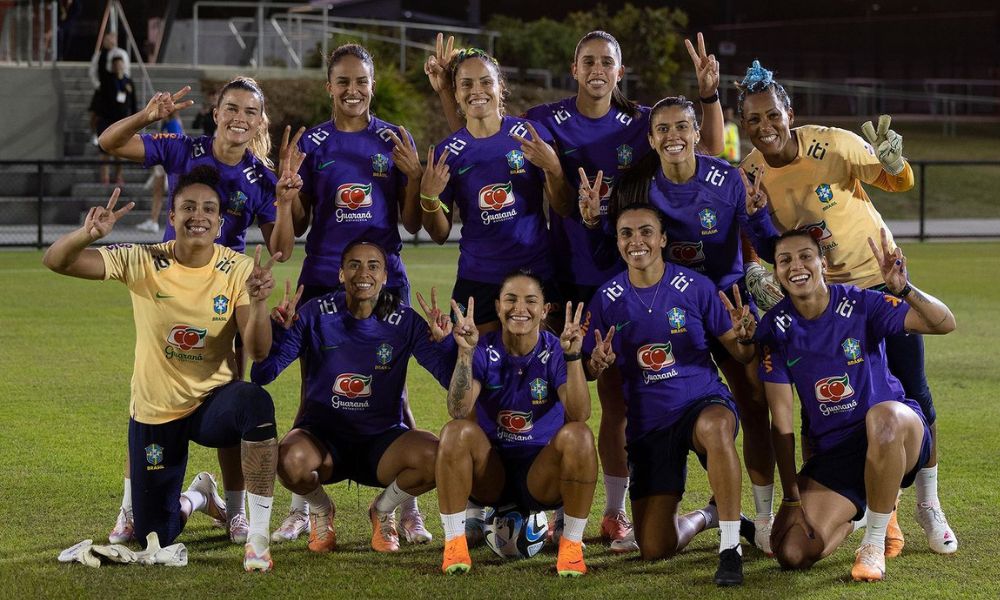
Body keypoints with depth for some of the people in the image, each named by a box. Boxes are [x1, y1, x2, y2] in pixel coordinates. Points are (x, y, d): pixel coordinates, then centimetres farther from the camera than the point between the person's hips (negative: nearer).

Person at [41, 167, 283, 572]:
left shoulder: (238, 270, -11)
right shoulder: (142, 262, -13)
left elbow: (258, 352, -17)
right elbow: (55, 262, -20)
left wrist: (259, 303, -37)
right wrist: (88, 234, -42)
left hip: (212, 404, -1)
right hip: (154, 412, 1)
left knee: (255, 402, -39)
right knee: (154, 538, 6)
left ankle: (258, 536, -25)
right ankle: (198, 498, 44)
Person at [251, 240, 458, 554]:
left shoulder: (403, 321, -3)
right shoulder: (317, 313, -5)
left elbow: (452, 380, -7)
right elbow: (261, 375, -10)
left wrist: (442, 341, -25)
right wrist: (279, 329, -26)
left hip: (381, 439, 1)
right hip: (323, 436, -1)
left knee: (434, 458, -30)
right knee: (291, 459, -36)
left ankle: (382, 510, 6)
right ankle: (320, 510, 4)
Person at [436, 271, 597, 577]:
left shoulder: (555, 351, -5)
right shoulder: (483, 351, -3)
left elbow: (580, 415, -21)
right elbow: (459, 411, -19)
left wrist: (572, 356, -33)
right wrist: (465, 353, -31)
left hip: (542, 475, -1)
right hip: (490, 474, 1)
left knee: (578, 436, -29)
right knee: (456, 431, -28)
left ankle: (572, 544, -17)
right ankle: (454, 543, -20)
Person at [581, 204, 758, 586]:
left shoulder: (694, 287, -7)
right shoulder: (608, 299, -1)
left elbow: (740, 356, -2)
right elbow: (587, 370, 6)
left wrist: (744, 336, -25)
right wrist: (597, 364, -17)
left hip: (704, 402, -3)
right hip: (648, 423, 3)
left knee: (714, 427, -43)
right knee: (654, 550, -2)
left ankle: (730, 548, -31)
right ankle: (707, 518, 34)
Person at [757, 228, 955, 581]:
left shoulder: (860, 305, -12)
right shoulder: (775, 329, -5)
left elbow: (945, 324, -23)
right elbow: (781, 423, -4)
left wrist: (903, 289, -41)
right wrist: (792, 500, -7)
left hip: (900, 434, -3)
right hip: (831, 452, 4)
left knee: (882, 418, -42)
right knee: (792, 554, -14)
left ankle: (874, 545, -21)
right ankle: (856, 513, 22)